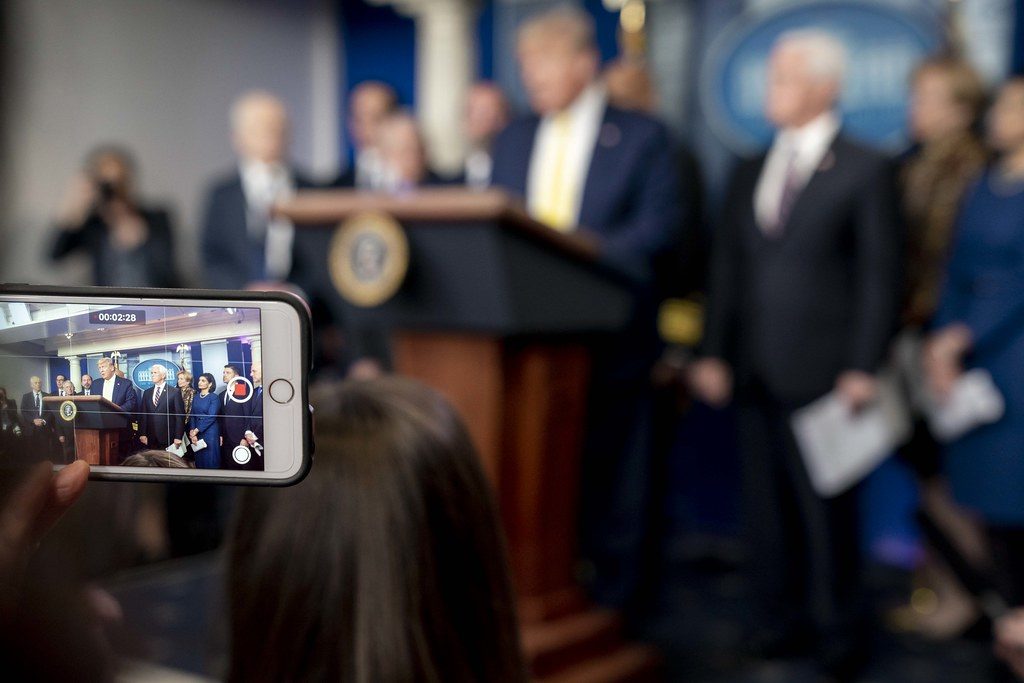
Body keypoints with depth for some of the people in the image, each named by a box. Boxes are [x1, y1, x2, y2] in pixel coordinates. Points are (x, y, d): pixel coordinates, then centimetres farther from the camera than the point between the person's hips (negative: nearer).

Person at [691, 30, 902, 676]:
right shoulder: (750, 173, 15)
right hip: (756, 374, 5)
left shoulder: (867, 171, 0)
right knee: (768, 505, 9)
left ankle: (839, 632, 17)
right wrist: (715, 353, 6)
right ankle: (782, 619, 22)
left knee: (826, 508, 2)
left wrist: (863, 369, -11)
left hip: (820, 374, -5)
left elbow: (880, 276, -5)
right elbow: (728, 268, 14)